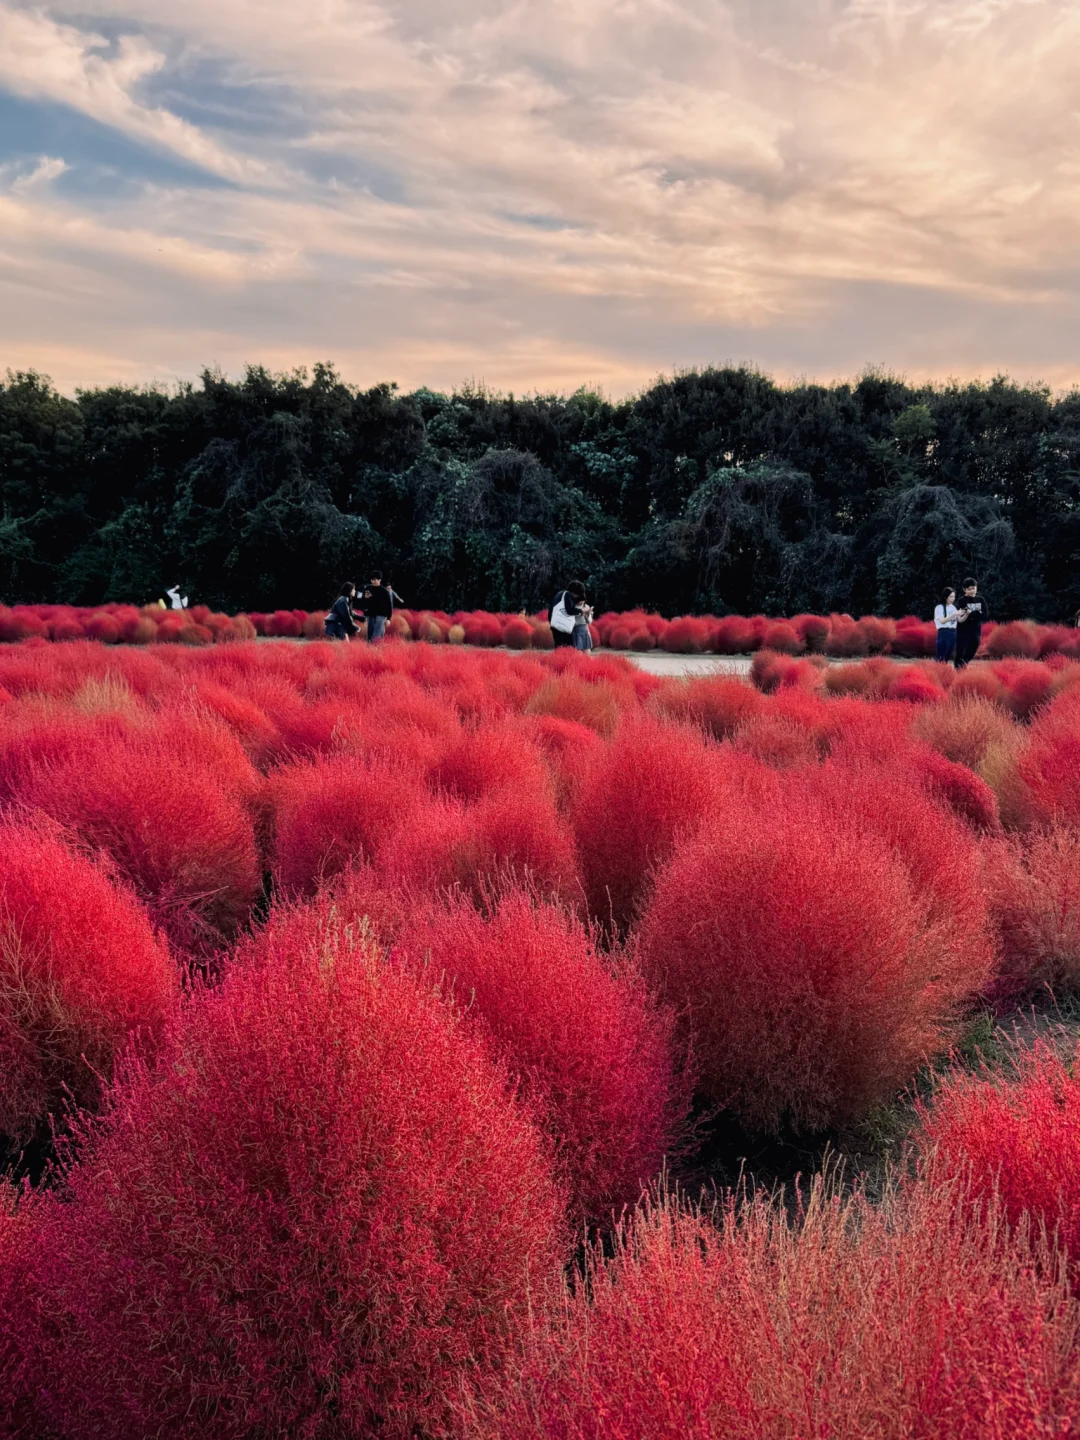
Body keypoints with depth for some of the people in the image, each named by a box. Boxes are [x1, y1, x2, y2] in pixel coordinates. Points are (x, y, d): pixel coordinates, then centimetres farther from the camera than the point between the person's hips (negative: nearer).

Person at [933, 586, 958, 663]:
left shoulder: (954, 607, 13)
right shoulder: (939, 607, -5)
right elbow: (942, 621, -17)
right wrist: (954, 614, -25)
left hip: (953, 633, 6)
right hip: (943, 633, -6)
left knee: (948, 657, 9)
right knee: (941, 658, -8)